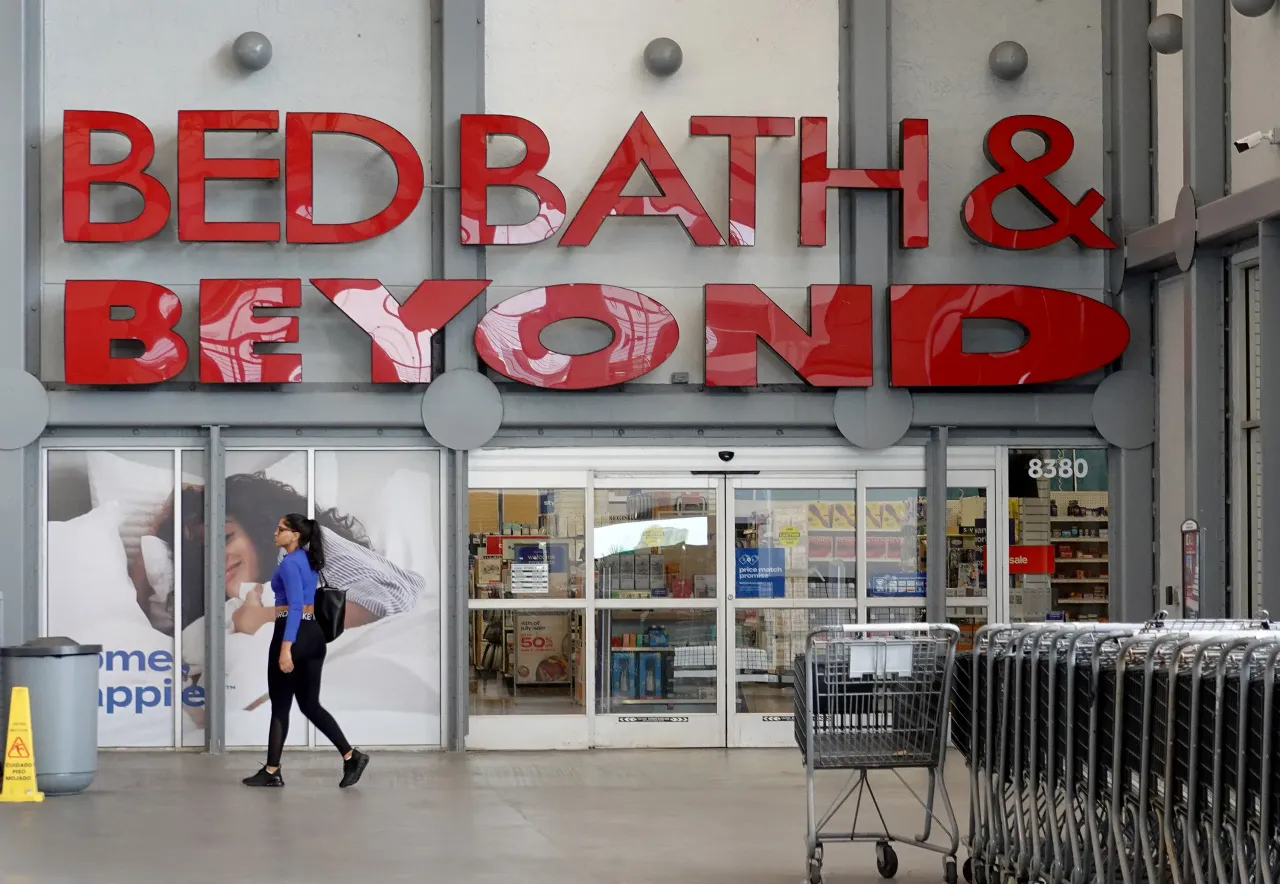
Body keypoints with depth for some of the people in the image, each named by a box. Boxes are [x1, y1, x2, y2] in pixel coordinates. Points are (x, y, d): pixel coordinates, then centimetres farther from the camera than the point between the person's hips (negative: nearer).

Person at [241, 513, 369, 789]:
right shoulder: (309, 561, 15)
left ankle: (272, 772, 7)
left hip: (293, 634, -9)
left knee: (280, 705, 1)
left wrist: (285, 648, -28)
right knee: (310, 703, 9)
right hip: (313, 634, 9)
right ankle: (351, 756, -1)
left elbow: (295, 606, -23)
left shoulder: (290, 563, -14)